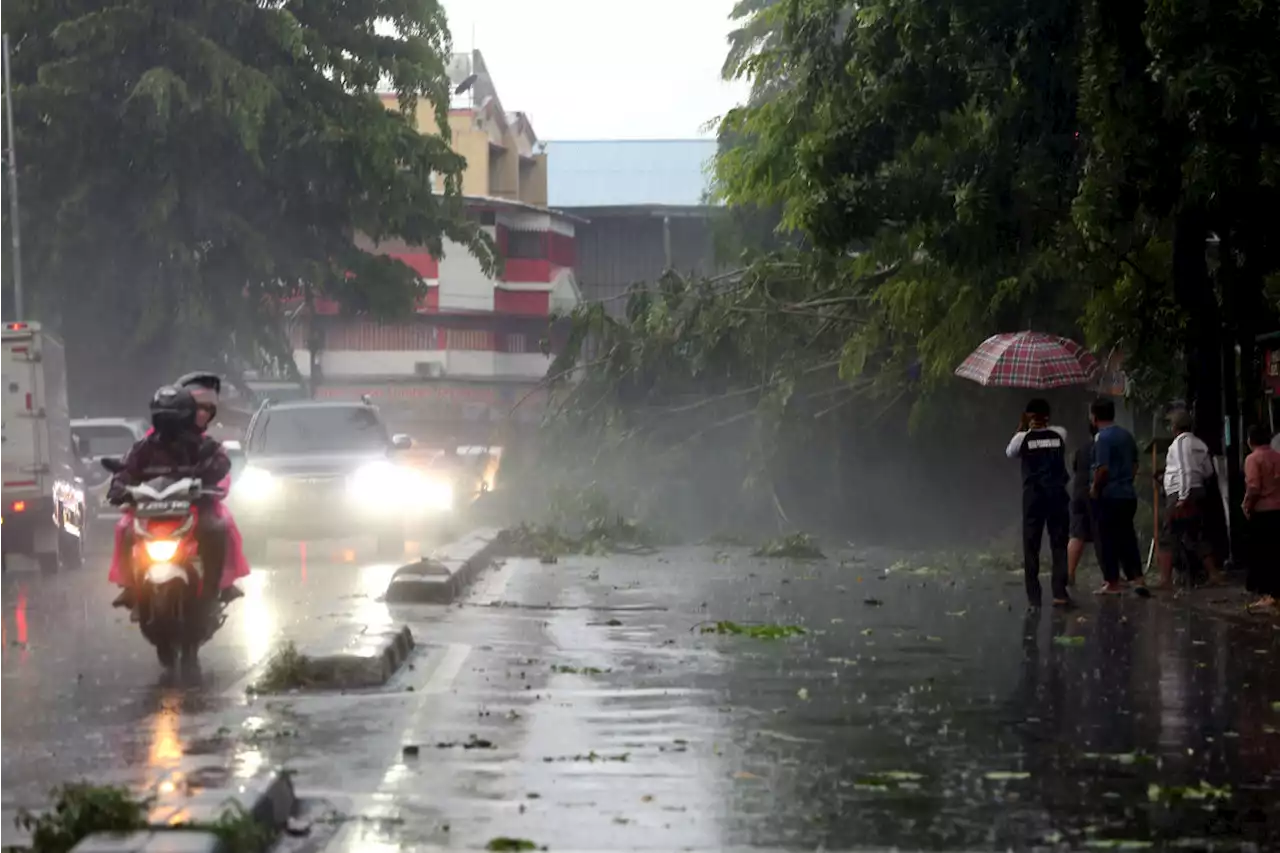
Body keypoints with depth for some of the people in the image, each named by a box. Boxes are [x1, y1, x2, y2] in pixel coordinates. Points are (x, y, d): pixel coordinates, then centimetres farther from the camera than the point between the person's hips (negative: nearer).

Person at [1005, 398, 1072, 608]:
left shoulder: (1023, 437, -3)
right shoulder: (1060, 434, 2)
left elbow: (1010, 453, 18)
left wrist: (1022, 426, 17)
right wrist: (1043, 425, 20)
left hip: (1033, 496, -1)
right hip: (1057, 494, 1)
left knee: (1031, 546, 5)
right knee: (1059, 544, 2)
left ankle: (1033, 595, 1)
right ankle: (1059, 592, -8)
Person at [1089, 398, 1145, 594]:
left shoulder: (1102, 437, -14)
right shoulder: (1127, 435, 12)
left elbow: (1102, 468, -22)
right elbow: (1135, 464, 18)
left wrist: (1095, 488, -9)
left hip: (1109, 496, -8)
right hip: (1128, 494, 8)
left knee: (1107, 541, 0)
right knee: (1127, 537, 12)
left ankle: (1113, 582, 2)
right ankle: (1136, 578, 8)